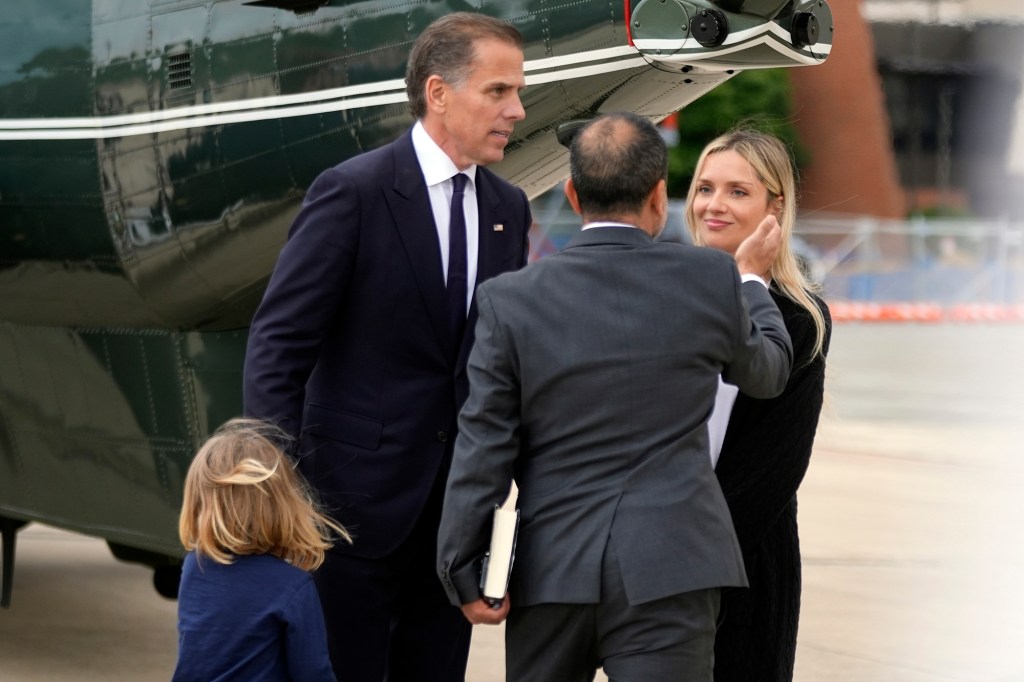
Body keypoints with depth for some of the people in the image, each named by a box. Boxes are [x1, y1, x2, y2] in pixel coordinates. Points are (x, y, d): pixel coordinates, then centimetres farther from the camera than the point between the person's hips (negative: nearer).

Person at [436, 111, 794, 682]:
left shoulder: (511, 299, -2)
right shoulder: (712, 281, -2)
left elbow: (483, 448, -3)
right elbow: (767, 371, 18)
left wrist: (465, 571, 4)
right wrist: (753, 278, 36)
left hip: (549, 571, 2)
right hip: (671, 567, -2)